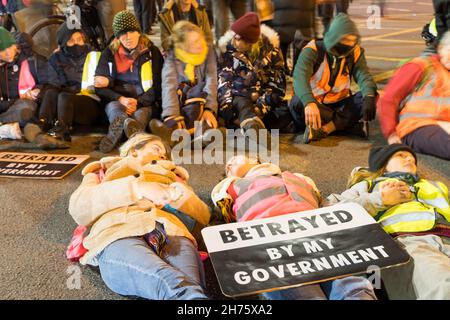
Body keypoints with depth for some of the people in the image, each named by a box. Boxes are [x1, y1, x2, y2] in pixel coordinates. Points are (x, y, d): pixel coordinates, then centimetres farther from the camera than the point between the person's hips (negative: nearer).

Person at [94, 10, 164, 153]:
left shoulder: (152, 52, 5)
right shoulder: (109, 53, 8)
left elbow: (158, 86, 1)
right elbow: (100, 87, 3)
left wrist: (138, 102, -14)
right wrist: (121, 99, -16)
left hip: (145, 103, 0)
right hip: (117, 101, 1)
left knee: (141, 113, -34)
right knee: (113, 107, -34)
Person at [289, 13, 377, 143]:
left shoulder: (355, 53, 0)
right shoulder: (313, 50, -14)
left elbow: (363, 76, -14)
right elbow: (300, 76, -31)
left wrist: (369, 97, -39)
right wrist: (309, 103, -51)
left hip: (339, 105, 3)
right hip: (313, 104, -3)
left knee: (364, 98, -23)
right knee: (298, 103, -36)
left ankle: (324, 129, -30)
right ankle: (344, 124, -28)